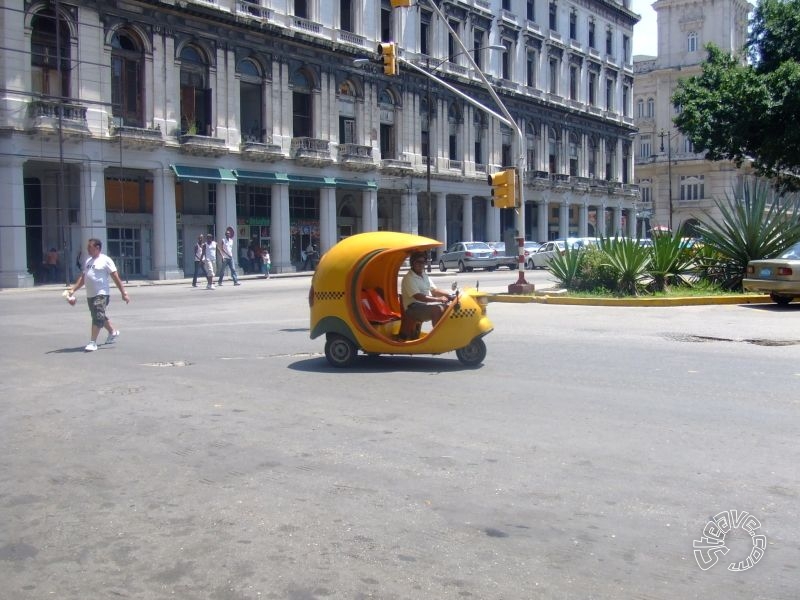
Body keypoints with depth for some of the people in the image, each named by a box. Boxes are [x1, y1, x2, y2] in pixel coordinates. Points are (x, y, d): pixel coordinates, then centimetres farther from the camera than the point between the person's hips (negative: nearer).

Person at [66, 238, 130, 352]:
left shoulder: (105, 260, -7)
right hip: (90, 295, 8)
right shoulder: (88, 261, 16)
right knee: (101, 317, 19)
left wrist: (124, 293, -11)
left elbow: (116, 278, -8)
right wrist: (73, 289, 9)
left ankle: (93, 342, -12)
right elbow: (82, 278, 20)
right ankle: (113, 332, 40)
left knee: (98, 317, -13)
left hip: (102, 294, -8)